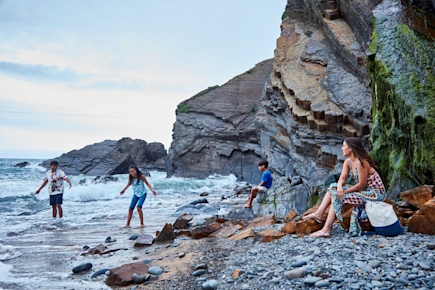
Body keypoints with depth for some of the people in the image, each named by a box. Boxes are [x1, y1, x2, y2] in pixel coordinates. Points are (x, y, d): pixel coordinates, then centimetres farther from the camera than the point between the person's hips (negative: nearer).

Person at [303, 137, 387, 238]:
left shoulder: (361, 162, -24)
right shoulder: (348, 162, 3)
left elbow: (362, 185, -22)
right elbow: (342, 178, -1)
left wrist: (344, 191, -16)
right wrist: (339, 187, -24)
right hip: (364, 191, 9)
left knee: (337, 197, -18)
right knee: (333, 187, 3)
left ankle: (326, 230, -17)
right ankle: (319, 213, -2)